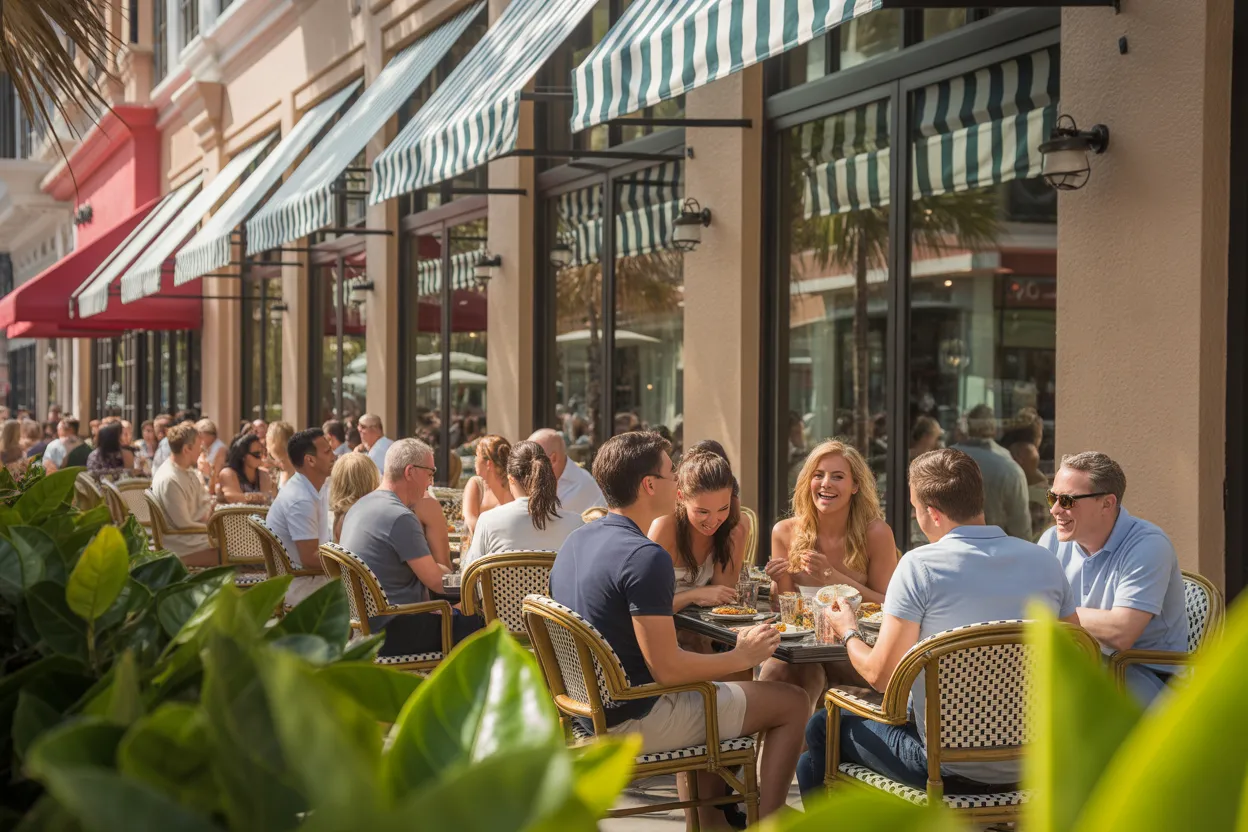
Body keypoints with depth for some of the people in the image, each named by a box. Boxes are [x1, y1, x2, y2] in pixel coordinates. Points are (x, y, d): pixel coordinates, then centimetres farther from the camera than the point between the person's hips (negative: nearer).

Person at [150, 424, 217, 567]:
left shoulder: (189, 471, 6)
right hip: (181, 547, -9)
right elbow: (184, 524, -21)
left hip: (193, 534, 9)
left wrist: (206, 513, -9)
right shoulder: (169, 480, -24)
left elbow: (205, 502, 12)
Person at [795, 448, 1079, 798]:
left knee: (823, 729, 16)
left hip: (953, 770, -6)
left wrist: (848, 633, 8)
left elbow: (881, 675, -13)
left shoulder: (920, 566, -14)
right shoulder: (1044, 562, 0)